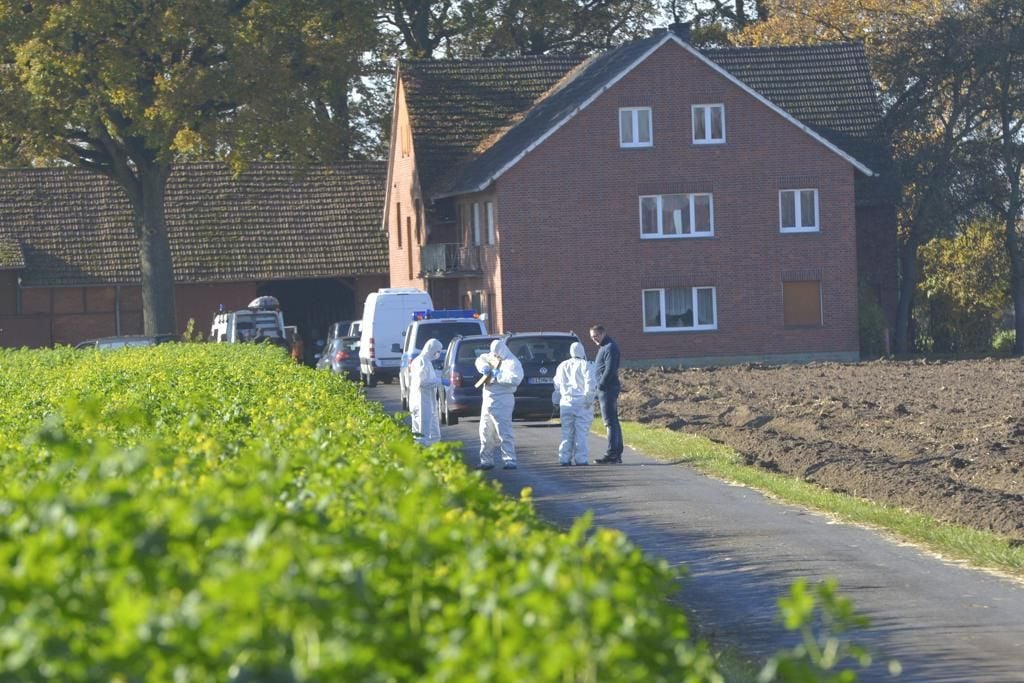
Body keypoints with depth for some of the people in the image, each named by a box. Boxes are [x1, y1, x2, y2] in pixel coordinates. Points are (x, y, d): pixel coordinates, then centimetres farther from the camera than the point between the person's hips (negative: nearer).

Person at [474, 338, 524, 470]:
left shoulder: (512, 363, -11)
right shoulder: (492, 358, 14)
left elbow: (515, 379, -24)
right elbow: (480, 359, 26)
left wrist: (499, 375, -18)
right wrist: (484, 367, 5)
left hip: (501, 401, -9)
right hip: (488, 400, 9)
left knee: (504, 432, -13)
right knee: (486, 432, 13)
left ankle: (509, 461, -14)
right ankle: (486, 460, 22)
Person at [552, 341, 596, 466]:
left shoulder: (562, 366, 12)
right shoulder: (585, 365, -4)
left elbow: (557, 385, 14)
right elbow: (591, 383, -12)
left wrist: (557, 401, 20)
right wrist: (589, 399, -5)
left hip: (566, 402, 4)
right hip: (582, 403, -4)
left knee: (567, 432, 7)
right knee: (581, 432, -2)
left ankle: (565, 458, 4)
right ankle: (581, 459, -5)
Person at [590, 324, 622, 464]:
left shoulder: (610, 347, -13)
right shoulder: (603, 347, 19)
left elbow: (609, 370, -21)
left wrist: (600, 385, -16)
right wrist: (599, 390, 15)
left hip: (608, 389, -11)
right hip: (605, 389, 11)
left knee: (610, 421, -11)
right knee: (613, 421, 11)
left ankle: (611, 454, -14)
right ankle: (617, 454, 15)